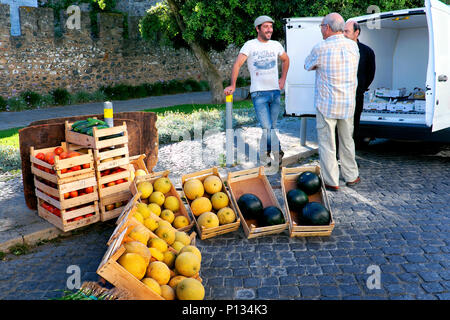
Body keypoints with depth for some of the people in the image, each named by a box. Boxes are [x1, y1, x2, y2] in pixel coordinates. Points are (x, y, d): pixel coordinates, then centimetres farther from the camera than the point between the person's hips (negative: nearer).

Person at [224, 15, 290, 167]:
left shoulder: (276, 45, 11)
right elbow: (237, 64, -10)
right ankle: (278, 152, 5)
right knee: (266, 127, -12)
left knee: (272, 126, 9)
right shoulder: (250, 45, -3)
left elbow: (286, 60, 28)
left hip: (275, 92, 4)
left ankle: (266, 153, 25)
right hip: (259, 93, -4)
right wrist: (232, 85, -21)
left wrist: (283, 78, 18)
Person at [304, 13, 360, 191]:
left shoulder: (320, 49, -14)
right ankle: (351, 176, 29)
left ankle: (331, 182, 9)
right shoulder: (353, 46, 2)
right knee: (347, 142, 18)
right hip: (348, 104, 5)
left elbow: (308, 66, 3)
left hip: (327, 104, -5)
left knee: (327, 143, 4)